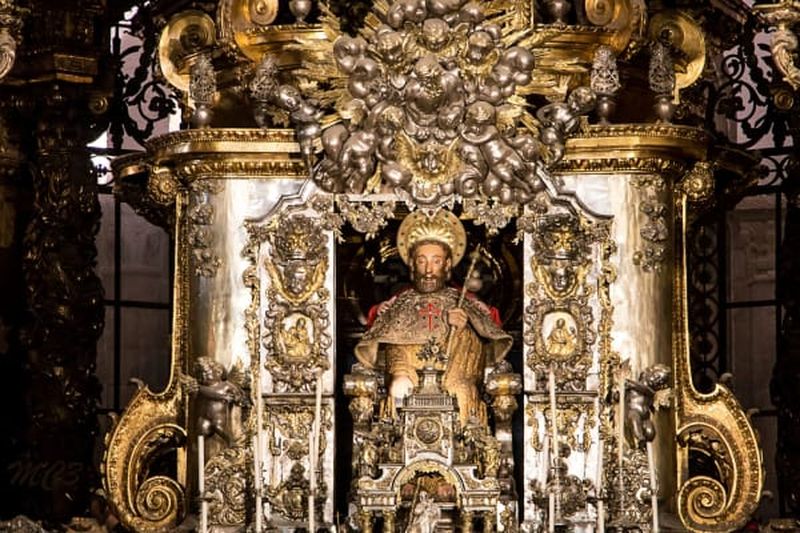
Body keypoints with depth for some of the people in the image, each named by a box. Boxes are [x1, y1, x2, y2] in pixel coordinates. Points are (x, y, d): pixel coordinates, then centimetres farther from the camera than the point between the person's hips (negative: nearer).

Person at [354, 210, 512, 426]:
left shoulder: (469, 307, 16)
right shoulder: (394, 308, 19)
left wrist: (464, 330, -11)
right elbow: (392, 351, 7)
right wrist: (399, 375, -12)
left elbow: (483, 354, 5)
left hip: (456, 398, 0)